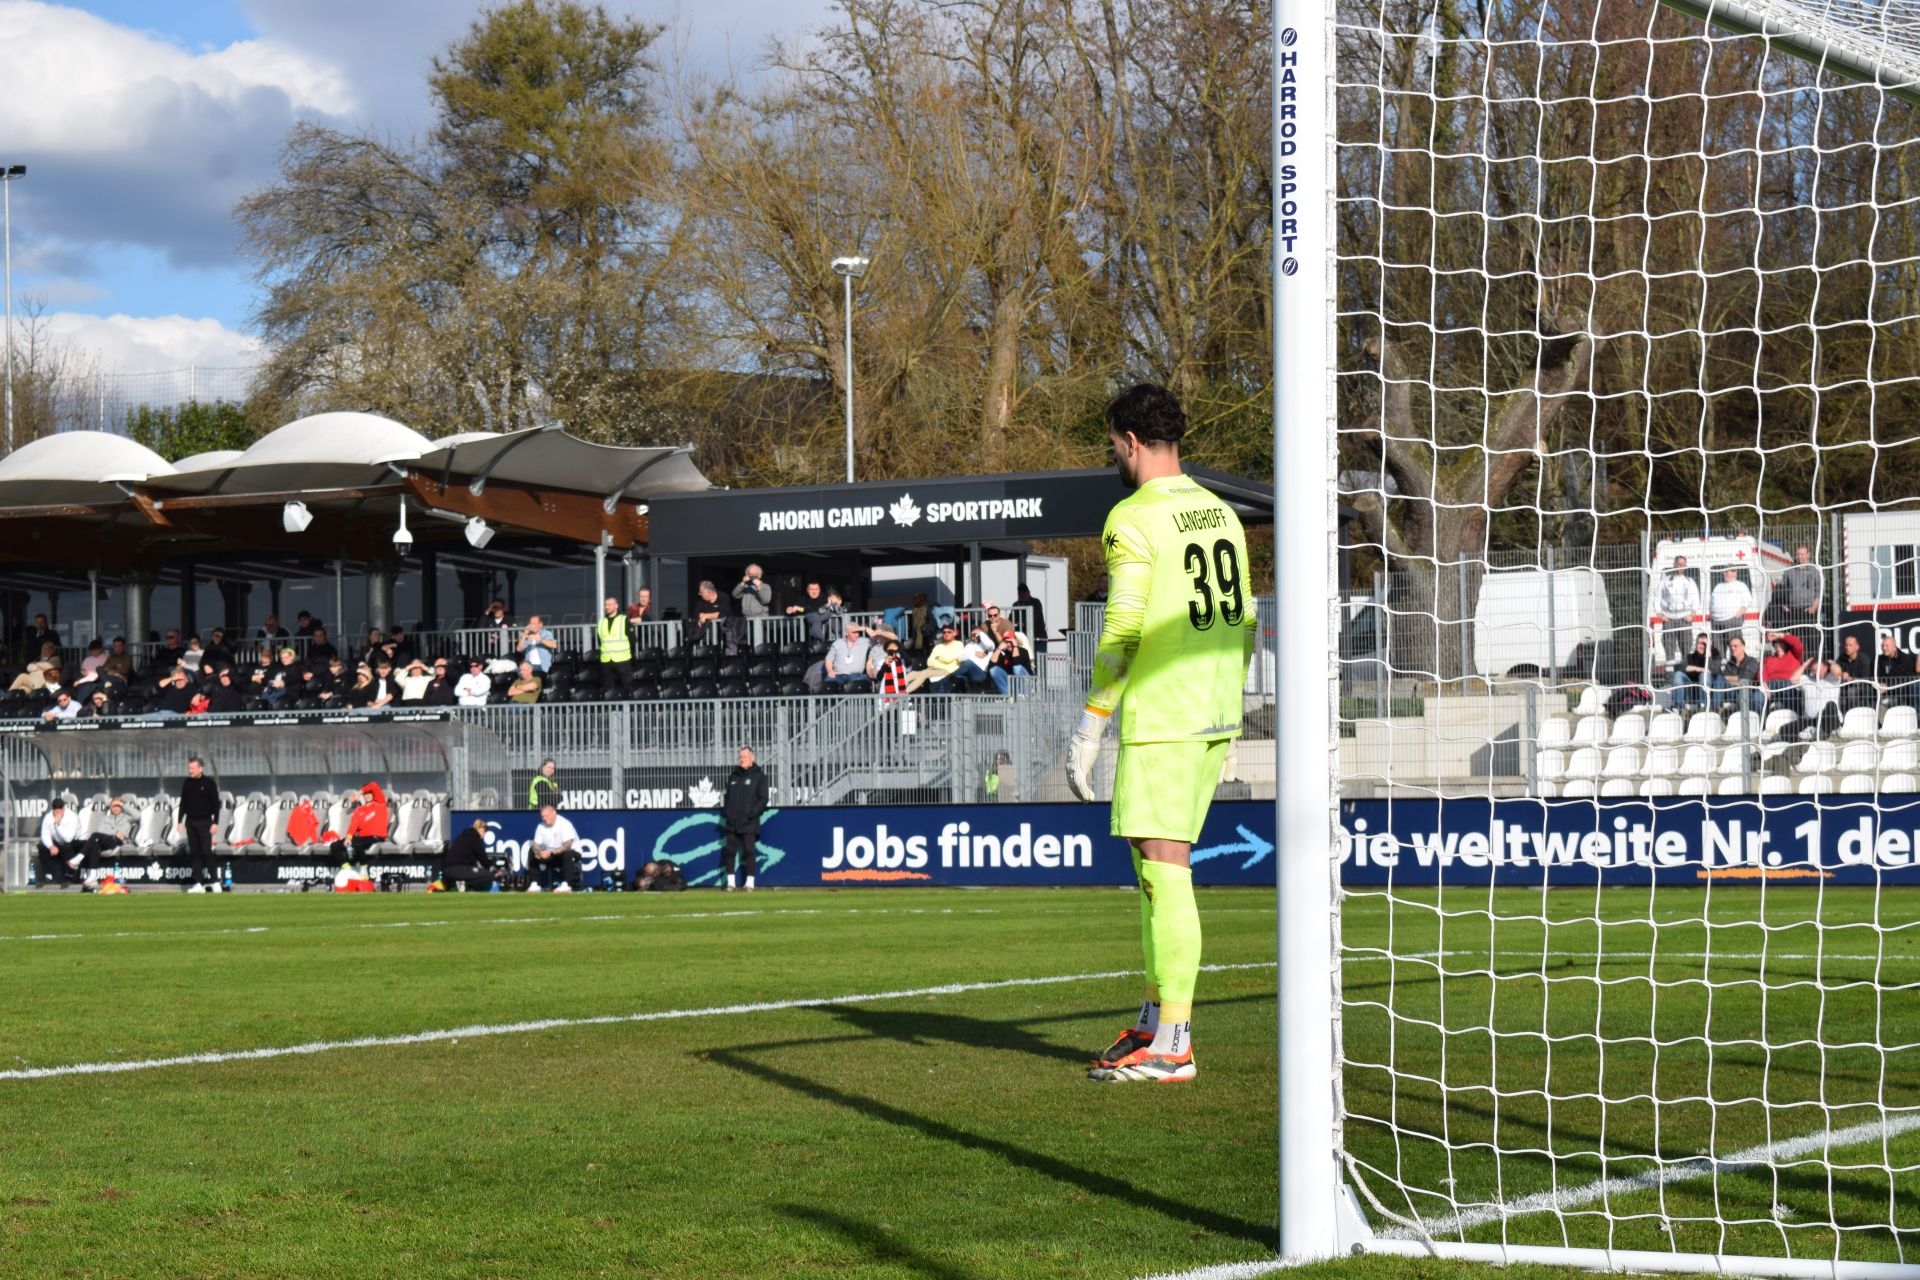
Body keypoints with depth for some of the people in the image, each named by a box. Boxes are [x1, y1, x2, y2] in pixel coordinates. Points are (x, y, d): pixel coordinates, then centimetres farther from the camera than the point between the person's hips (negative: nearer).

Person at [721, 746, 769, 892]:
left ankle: (750, 882, -3)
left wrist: (751, 814, -14)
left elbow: (763, 799, -5)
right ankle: (730, 882, 9)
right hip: (732, 822, 5)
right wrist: (725, 812, 4)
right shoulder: (733, 776, 15)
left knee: (749, 851, -6)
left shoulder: (759, 776, 0)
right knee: (729, 851, 3)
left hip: (749, 823, -5)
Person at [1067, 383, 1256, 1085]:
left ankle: (1172, 1047, -7)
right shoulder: (1219, 511, 13)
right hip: (1217, 713, 8)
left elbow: (1121, 634, -16)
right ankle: (1156, 1018, 21)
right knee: (1155, 864, 17)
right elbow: (1243, 622, 16)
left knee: (1164, 867, -7)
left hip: (1161, 714, -8)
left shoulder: (1134, 519, -11)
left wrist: (1087, 730, -12)